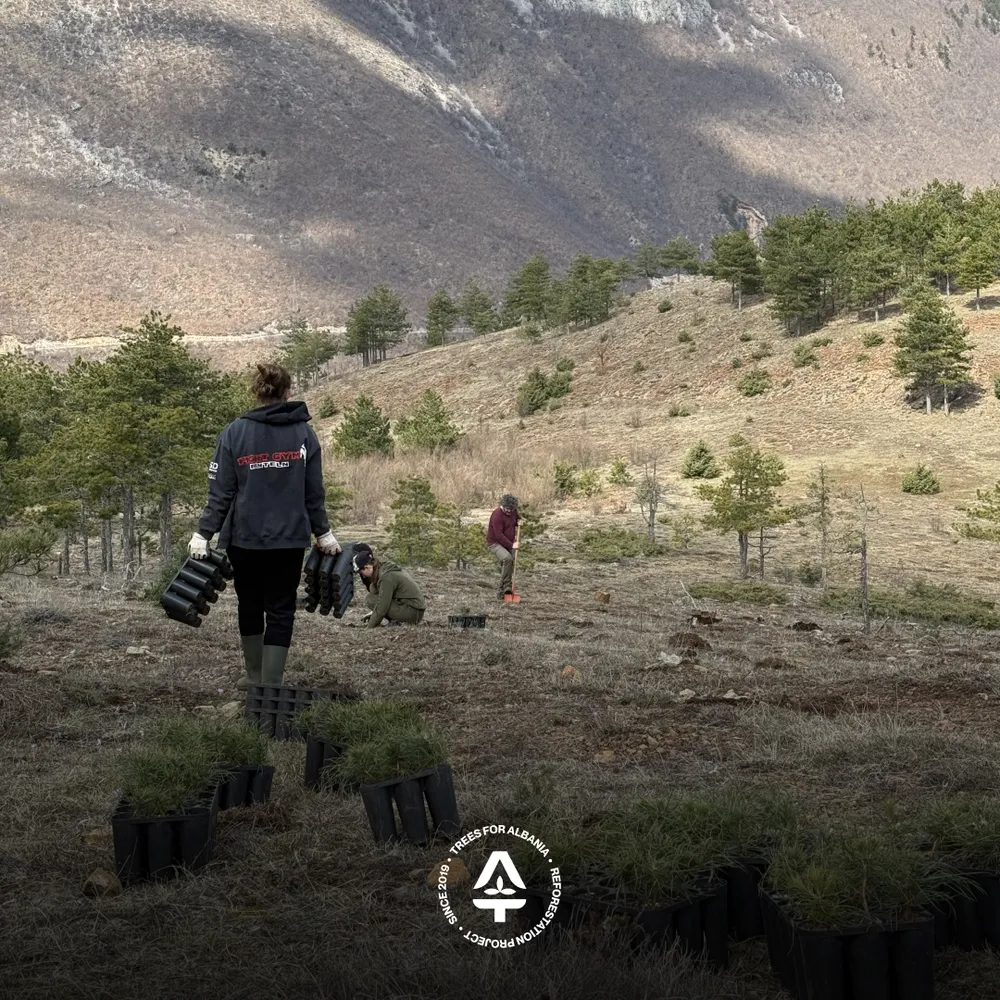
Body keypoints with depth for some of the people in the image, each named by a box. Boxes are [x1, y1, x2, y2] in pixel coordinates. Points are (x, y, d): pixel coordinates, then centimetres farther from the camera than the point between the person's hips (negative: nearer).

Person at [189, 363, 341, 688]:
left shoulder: (235, 432, -2)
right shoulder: (303, 433, 1)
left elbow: (220, 493, -6)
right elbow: (314, 493, 4)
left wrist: (203, 535, -2)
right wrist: (324, 534, 14)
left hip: (245, 538, 1)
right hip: (289, 538, 0)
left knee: (249, 605, 18)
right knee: (281, 609, 5)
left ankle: (256, 676, 30)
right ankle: (270, 685, 0)